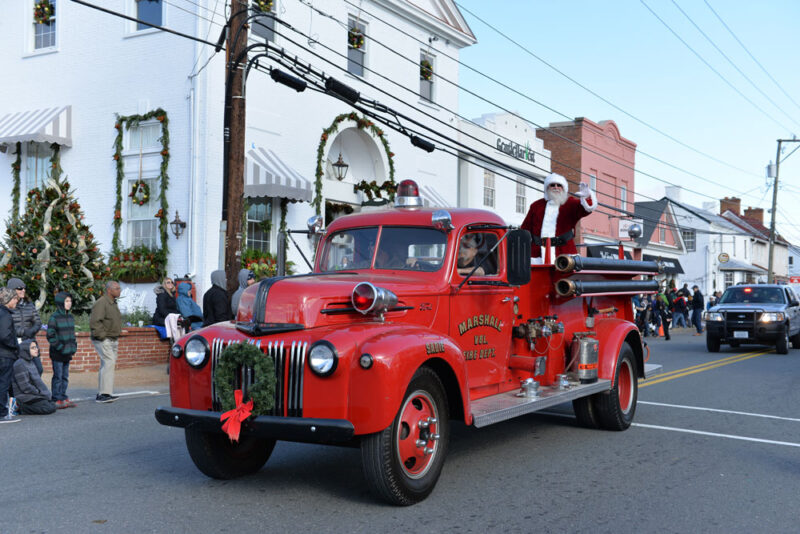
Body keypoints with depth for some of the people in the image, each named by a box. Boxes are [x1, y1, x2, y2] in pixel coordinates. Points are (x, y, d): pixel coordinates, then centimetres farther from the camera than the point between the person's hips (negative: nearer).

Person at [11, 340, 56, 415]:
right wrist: (39, 393, -12)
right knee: (49, 408, -17)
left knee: (53, 405, 5)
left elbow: (37, 381, 18)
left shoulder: (30, 362, 14)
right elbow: (25, 387, -20)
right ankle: (21, 408, -8)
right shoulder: (19, 364, -16)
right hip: (24, 397, -10)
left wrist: (45, 393, 5)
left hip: (33, 396, 10)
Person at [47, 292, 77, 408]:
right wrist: (60, 347, -16)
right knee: (58, 377, -3)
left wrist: (74, 346, 9)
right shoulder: (54, 317, -11)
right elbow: (50, 335, -13)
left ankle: (63, 398, 19)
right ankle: (56, 399, 4)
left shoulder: (70, 317, 12)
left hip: (68, 353, 7)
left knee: (65, 376, 12)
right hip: (57, 354, -7)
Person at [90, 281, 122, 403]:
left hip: (113, 340, 10)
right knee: (109, 362, -16)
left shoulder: (113, 303, 16)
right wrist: (102, 336, -20)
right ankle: (105, 393, -16)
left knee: (106, 365, 11)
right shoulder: (101, 303, -15)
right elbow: (94, 322, -22)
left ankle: (101, 394, 16)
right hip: (103, 341, -10)